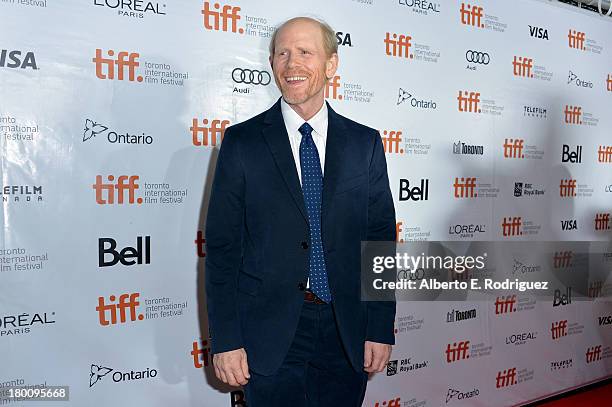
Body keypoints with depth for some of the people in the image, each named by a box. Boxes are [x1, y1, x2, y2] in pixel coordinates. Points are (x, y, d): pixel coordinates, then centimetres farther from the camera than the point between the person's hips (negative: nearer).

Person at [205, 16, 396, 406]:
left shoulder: (365, 143, 4)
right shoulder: (242, 141, -2)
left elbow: (381, 239, 4)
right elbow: (222, 246, -3)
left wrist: (381, 329, 0)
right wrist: (225, 340, -7)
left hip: (347, 332, 2)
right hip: (269, 335, -1)